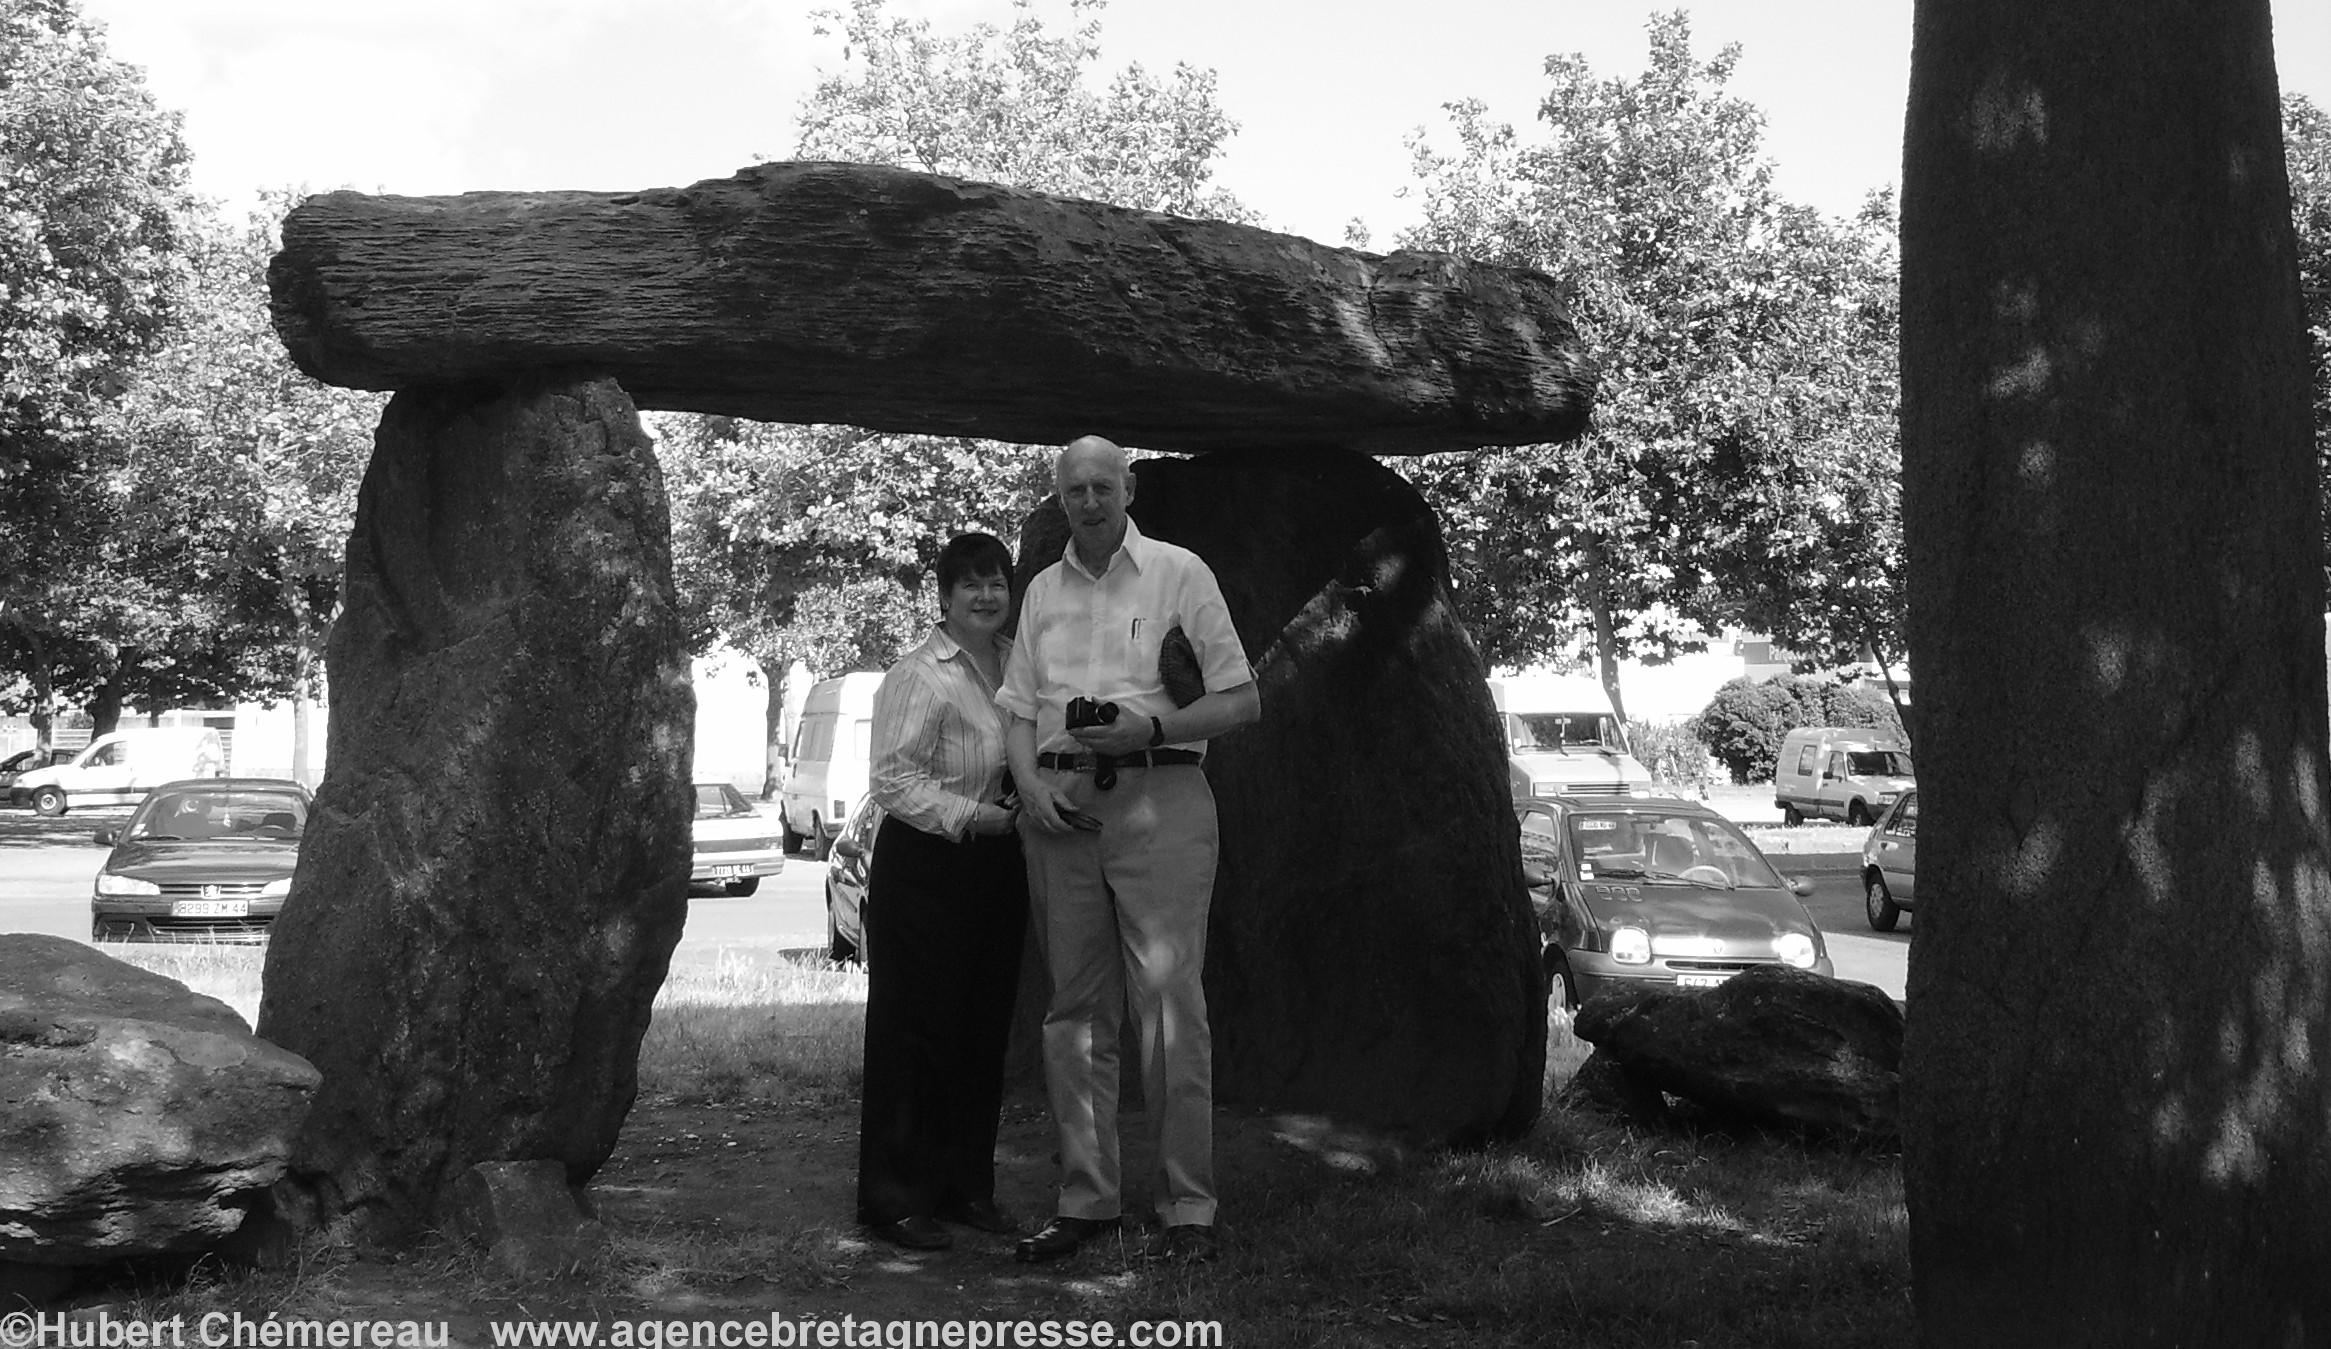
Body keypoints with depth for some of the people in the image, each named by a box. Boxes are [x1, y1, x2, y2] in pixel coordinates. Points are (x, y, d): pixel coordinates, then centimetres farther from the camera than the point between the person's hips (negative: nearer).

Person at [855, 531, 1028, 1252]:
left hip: (998, 867, 7)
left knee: (985, 1030, 11)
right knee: (917, 1032, -4)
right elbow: (895, 781, -17)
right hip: (924, 868, -7)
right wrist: (975, 817, -24)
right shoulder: (918, 676, -11)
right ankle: (894, 1197, 5)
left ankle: (966, 1186, 23)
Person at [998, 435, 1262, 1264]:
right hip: (1061, 808, 5)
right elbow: (1020, 710, 17)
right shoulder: (1043, 590, 17)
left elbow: (1242, 701, 0)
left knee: (1169, 1002, -9)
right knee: (1074, 1010, 6)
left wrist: (1149, 729, -14)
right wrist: (1032, 785, -2)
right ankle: (1086, 1198, 13)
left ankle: (1188, 1207, -3)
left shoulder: (1178, 573, 3)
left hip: (1157, 798, -4)